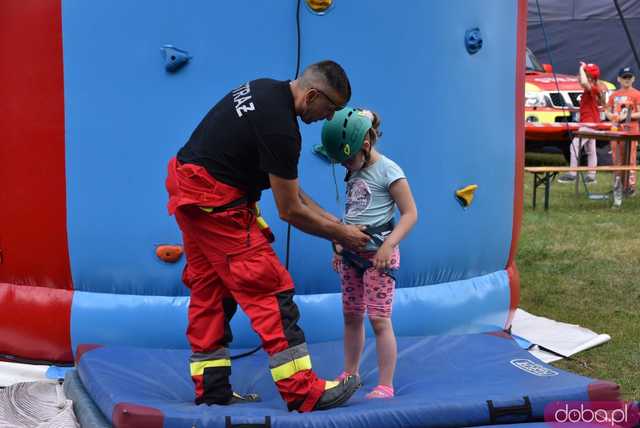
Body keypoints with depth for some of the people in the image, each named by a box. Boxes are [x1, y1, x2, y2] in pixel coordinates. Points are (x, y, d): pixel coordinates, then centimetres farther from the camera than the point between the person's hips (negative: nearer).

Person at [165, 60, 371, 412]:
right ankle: (302, 391, -3)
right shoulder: (280, 126, -21)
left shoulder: (267, 91, 9)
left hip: (187, 184, 11)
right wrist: (340, 234, 0)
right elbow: (290, 211, -13)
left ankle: (212, 390, 20)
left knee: (209, 292, 14)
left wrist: (331, 221, 13)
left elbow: (287, 183, 14)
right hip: (215, 201, -11)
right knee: (269, 290, -7)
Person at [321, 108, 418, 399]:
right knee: (351, 316, 14)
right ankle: (349, 374, 27)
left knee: (379, 319, -7)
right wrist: (339, 246, 16)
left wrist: (388, 245, -23)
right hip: (351, 253, 8)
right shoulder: (355, 173, 11)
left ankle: (385, 386, -1)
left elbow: (410, 213, -13)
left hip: (377, 253, -8)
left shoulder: (388, 171, -11)